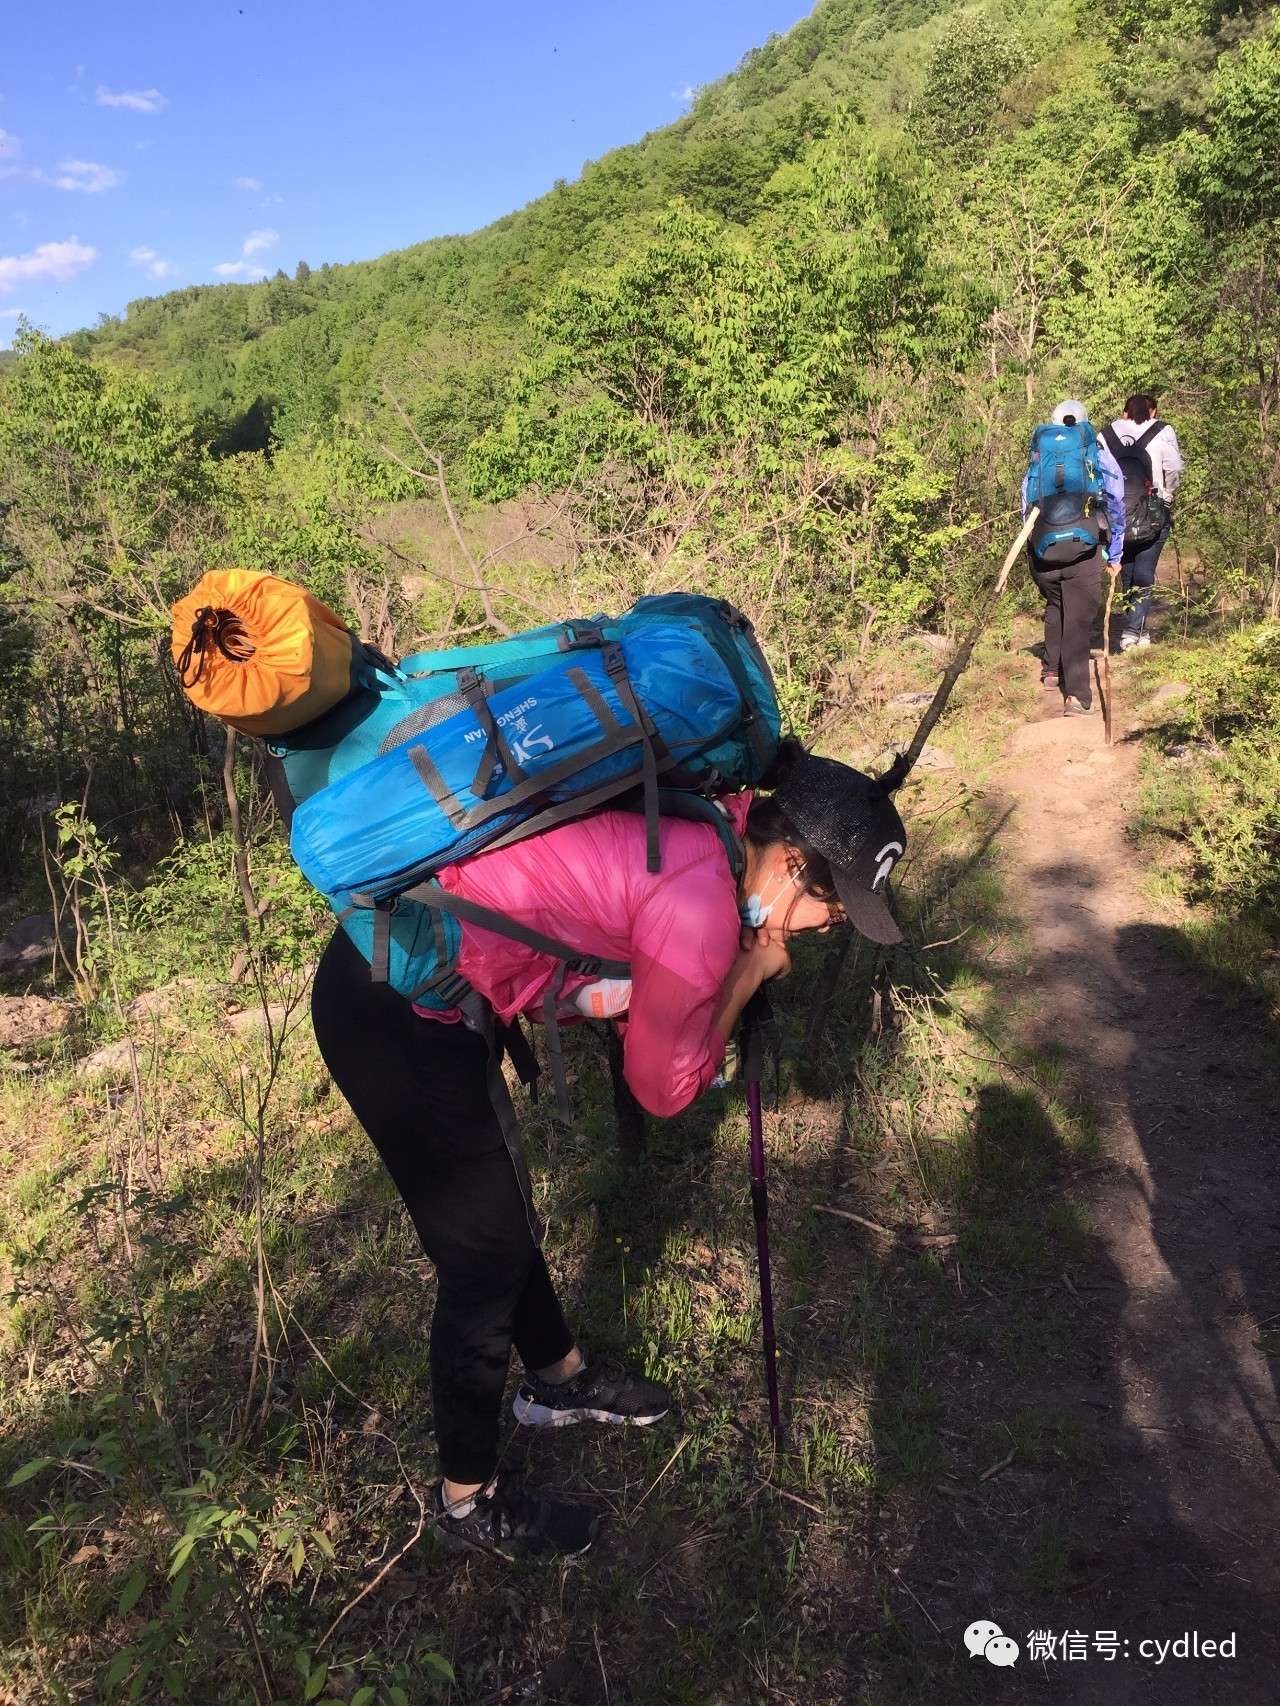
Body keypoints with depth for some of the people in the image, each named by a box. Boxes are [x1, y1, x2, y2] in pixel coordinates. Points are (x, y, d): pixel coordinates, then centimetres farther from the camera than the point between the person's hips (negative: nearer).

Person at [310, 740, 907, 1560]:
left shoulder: (695, 834, 4)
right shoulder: (699, 902, -22)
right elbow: (664, 1088, -9)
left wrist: (737, 963, 0)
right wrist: (751, 974, -3)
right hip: (398, 1020, -9)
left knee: (504, 1212, 25)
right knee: (487, 1259, 7)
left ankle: (559, 1378, 49)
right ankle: (470, 1500, 31)